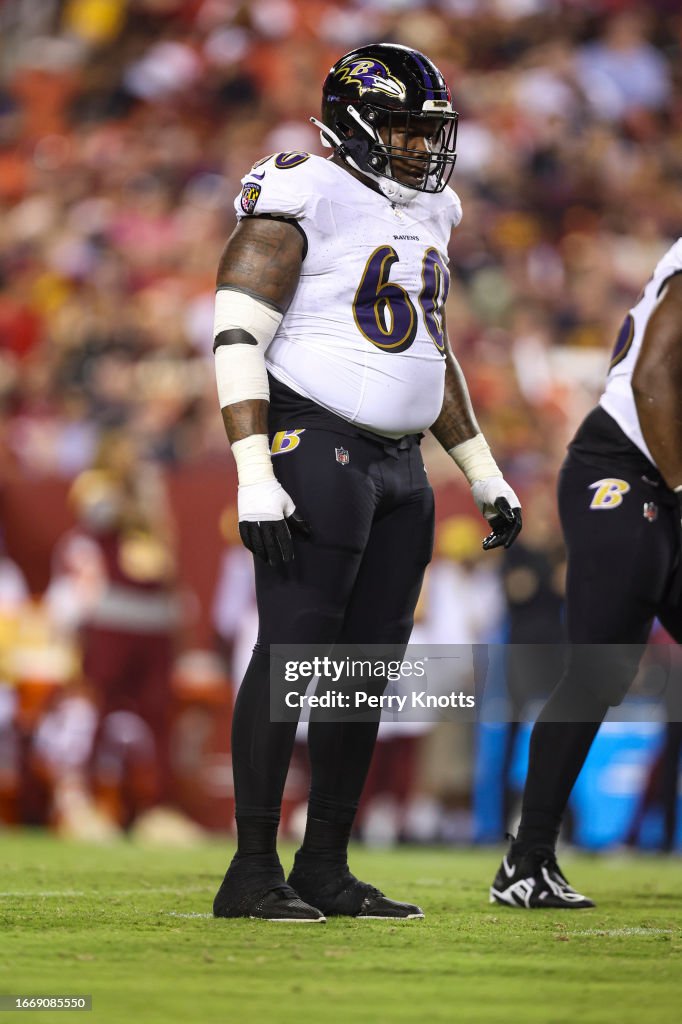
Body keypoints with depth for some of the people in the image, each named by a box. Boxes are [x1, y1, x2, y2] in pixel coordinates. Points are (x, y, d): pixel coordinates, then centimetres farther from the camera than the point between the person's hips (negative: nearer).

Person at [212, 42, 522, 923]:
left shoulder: (426, 214, 16)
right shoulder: (300, 200, -10)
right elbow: (238, 338, -14)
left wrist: (486, 478, 24)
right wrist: (255, 477, -21)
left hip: (397, 462, 8)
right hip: (316, 446, -8)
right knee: (292, 653, -8)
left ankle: (326, 869, 12)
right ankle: (252, 873, -6)